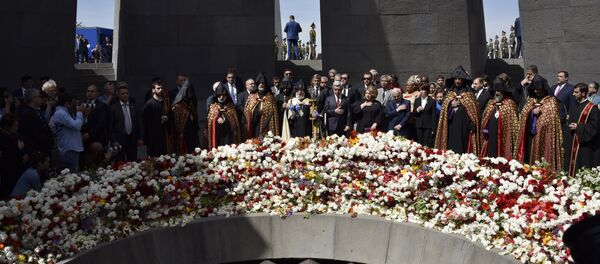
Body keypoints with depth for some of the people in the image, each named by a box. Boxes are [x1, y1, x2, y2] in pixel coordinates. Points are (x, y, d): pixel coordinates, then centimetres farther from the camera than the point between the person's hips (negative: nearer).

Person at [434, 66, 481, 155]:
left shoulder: (469, 94, 3)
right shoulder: (449, 94, 14)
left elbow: (473, 110, -2)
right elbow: (444, 110, 12)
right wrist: (451, 105, -7)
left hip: (464, 126, -3)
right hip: (451, 127, 3)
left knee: (462, 146, -7)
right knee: (451, 148, -2)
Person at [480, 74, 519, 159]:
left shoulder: (509, 104, -3)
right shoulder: (490, 103, 14)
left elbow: (514, 123, -7)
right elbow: (484, 120, 20)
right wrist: (485, 131, 13)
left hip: (503, 142, -5)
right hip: (490, 141, 5)